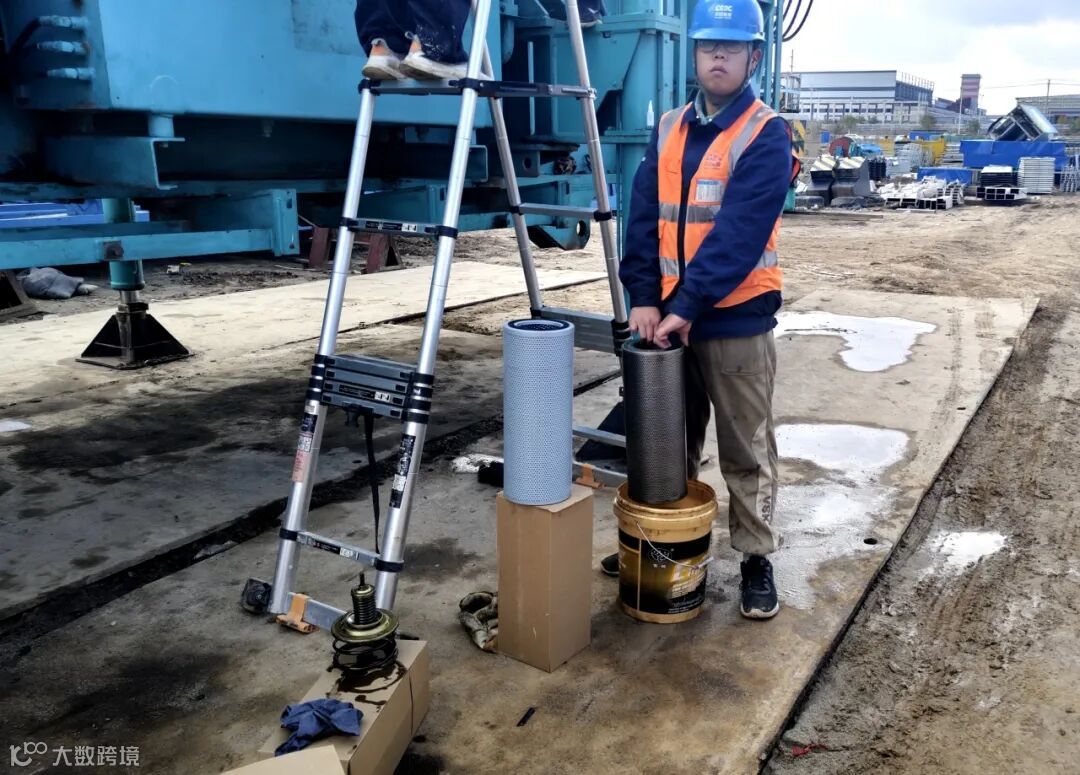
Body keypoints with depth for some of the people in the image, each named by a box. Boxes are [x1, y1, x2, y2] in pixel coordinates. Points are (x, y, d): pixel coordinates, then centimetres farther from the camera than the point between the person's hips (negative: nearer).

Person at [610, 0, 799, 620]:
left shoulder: (767, 136, -7)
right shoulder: (669, 131, 10)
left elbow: (740, 235, -17)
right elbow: (644, 218, 4)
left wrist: (687, 307, -21)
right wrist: (644, 299, -8)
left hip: (737, 321, -5)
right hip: (669, 316, 5)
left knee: (746, 451, 6)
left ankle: (757, 559, 20)